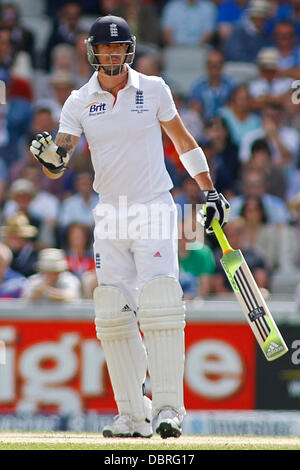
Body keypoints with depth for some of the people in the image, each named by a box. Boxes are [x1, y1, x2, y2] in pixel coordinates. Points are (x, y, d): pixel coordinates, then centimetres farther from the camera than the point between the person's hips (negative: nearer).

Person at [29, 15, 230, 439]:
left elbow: (183, 141, 11)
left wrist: (210, 191, 8)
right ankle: (133, 416, 5)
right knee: (113, 316, 0)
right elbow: (58, 164, -4)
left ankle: (168, 408, -17)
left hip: (155, 209, -3)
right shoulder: (79, 102, 4)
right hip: (110, 214, 3)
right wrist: (51, 158, -27)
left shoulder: (153, 90, 1)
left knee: (159, 307, -16)